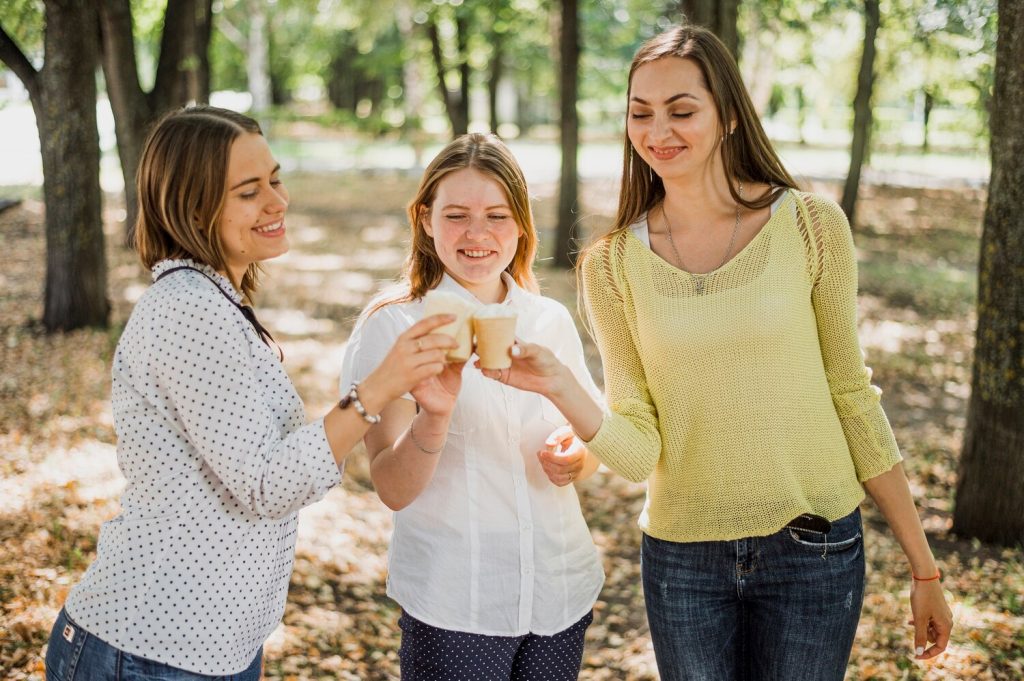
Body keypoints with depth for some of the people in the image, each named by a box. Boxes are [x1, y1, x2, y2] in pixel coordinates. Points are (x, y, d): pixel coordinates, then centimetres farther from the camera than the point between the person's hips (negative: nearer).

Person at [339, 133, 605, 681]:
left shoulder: (551, 320, 4)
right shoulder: (392, 326, -8)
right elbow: (394, 491, -13)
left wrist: (577, 458, -7)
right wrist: (435, 416, -32)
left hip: (561, 593, 4)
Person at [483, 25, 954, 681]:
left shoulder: (810, 225, -7)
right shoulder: (613, 263, -3)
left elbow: (852, 397, 0)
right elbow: (639, 452, -6)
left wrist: (924, 568, 2)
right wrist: (559, 386, -26)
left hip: (815, 551, -1)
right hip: (684, 559, 1)